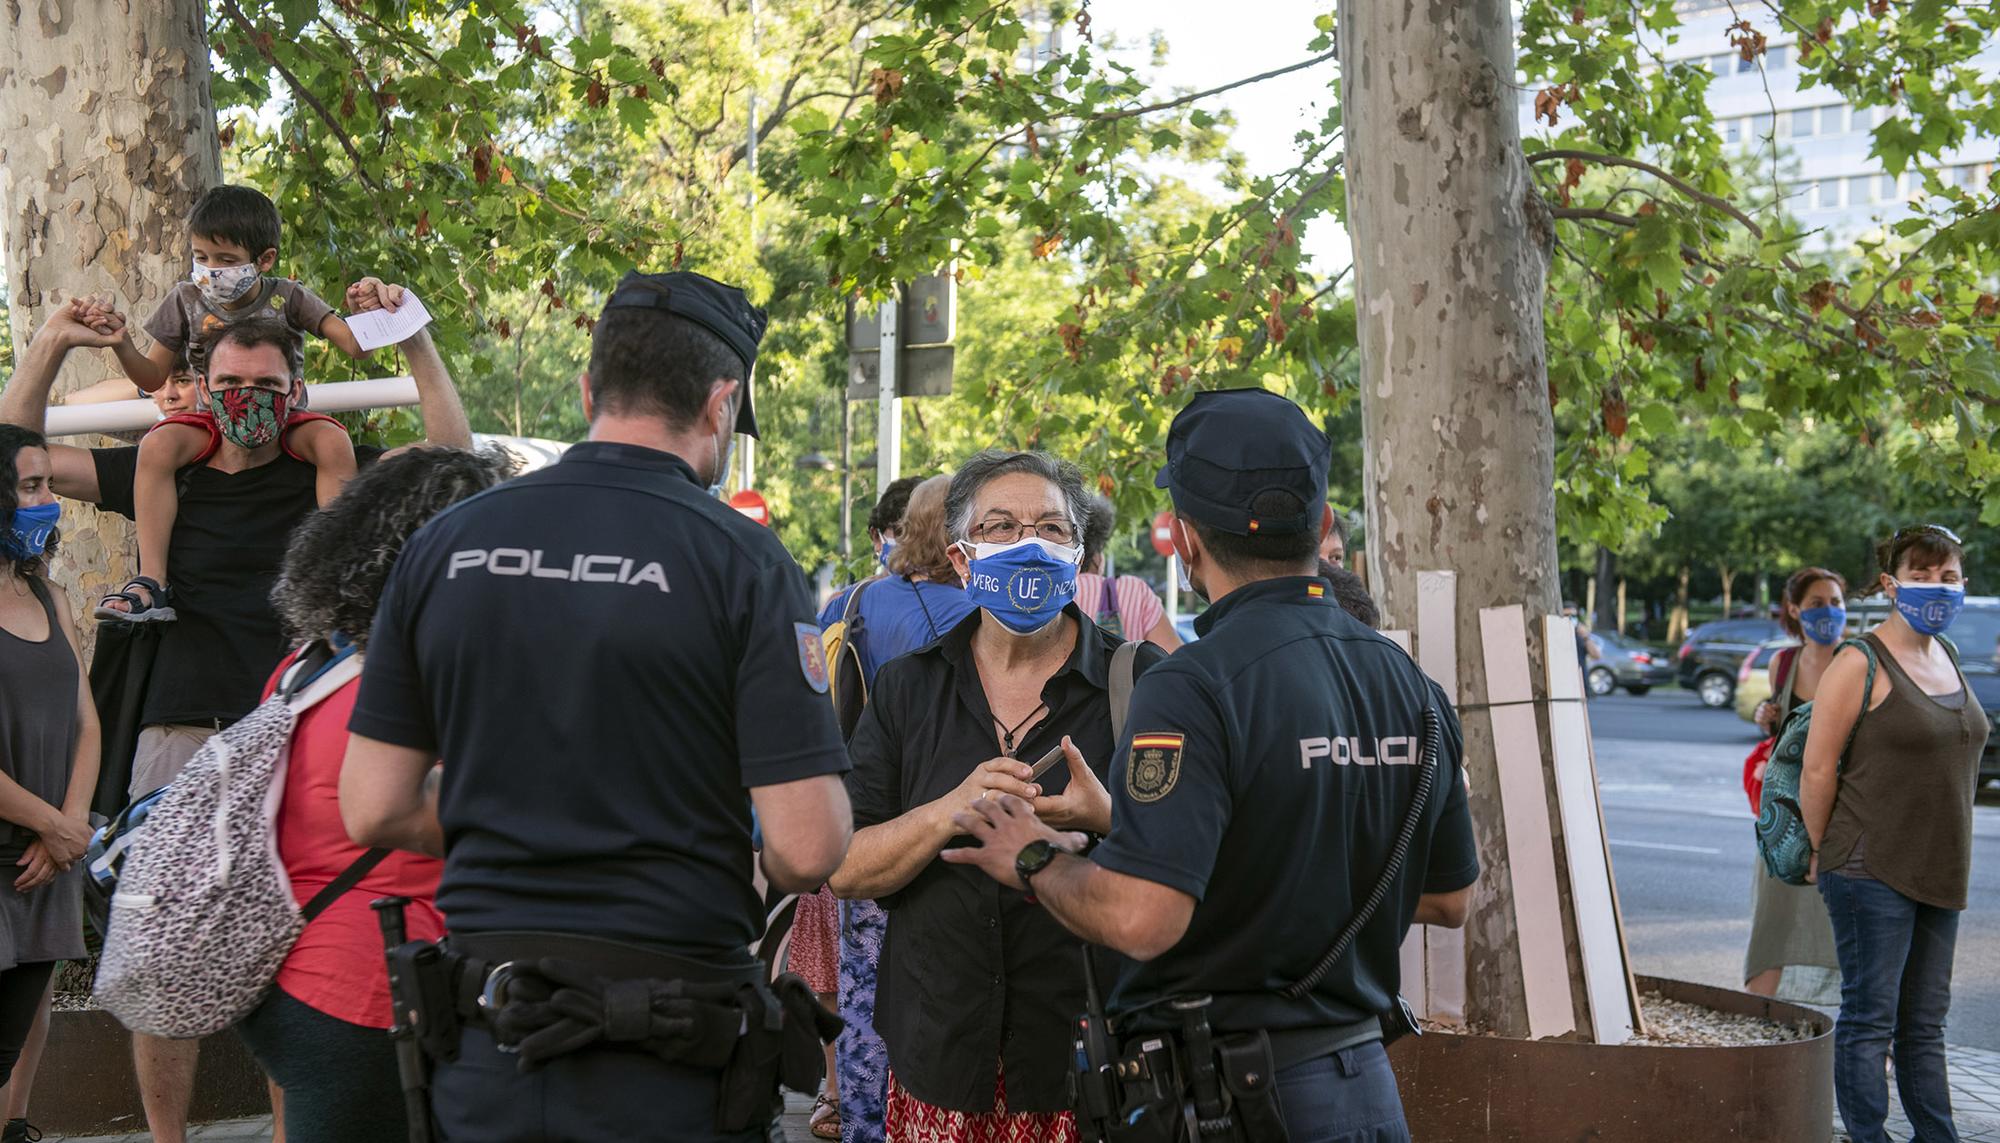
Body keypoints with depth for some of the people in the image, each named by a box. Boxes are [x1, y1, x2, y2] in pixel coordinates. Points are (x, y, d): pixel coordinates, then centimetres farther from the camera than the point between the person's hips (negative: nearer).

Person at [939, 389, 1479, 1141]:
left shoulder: (1196, 687, -20)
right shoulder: (1410, 685, 3)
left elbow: (1140, 918, -28)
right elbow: (1449, 899, 12)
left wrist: (1036, 861, -10)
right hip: (1361, 1080, 7)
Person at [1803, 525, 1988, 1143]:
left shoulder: (1947, 657, 12)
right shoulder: (1859, 664, -12)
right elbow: (1817, 771, -11)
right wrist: (1824, 854, -4)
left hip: (1939, 871, 7)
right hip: (1872, 869, -7)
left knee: (1925, 1022, 14)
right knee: (1870, 1016, -2)